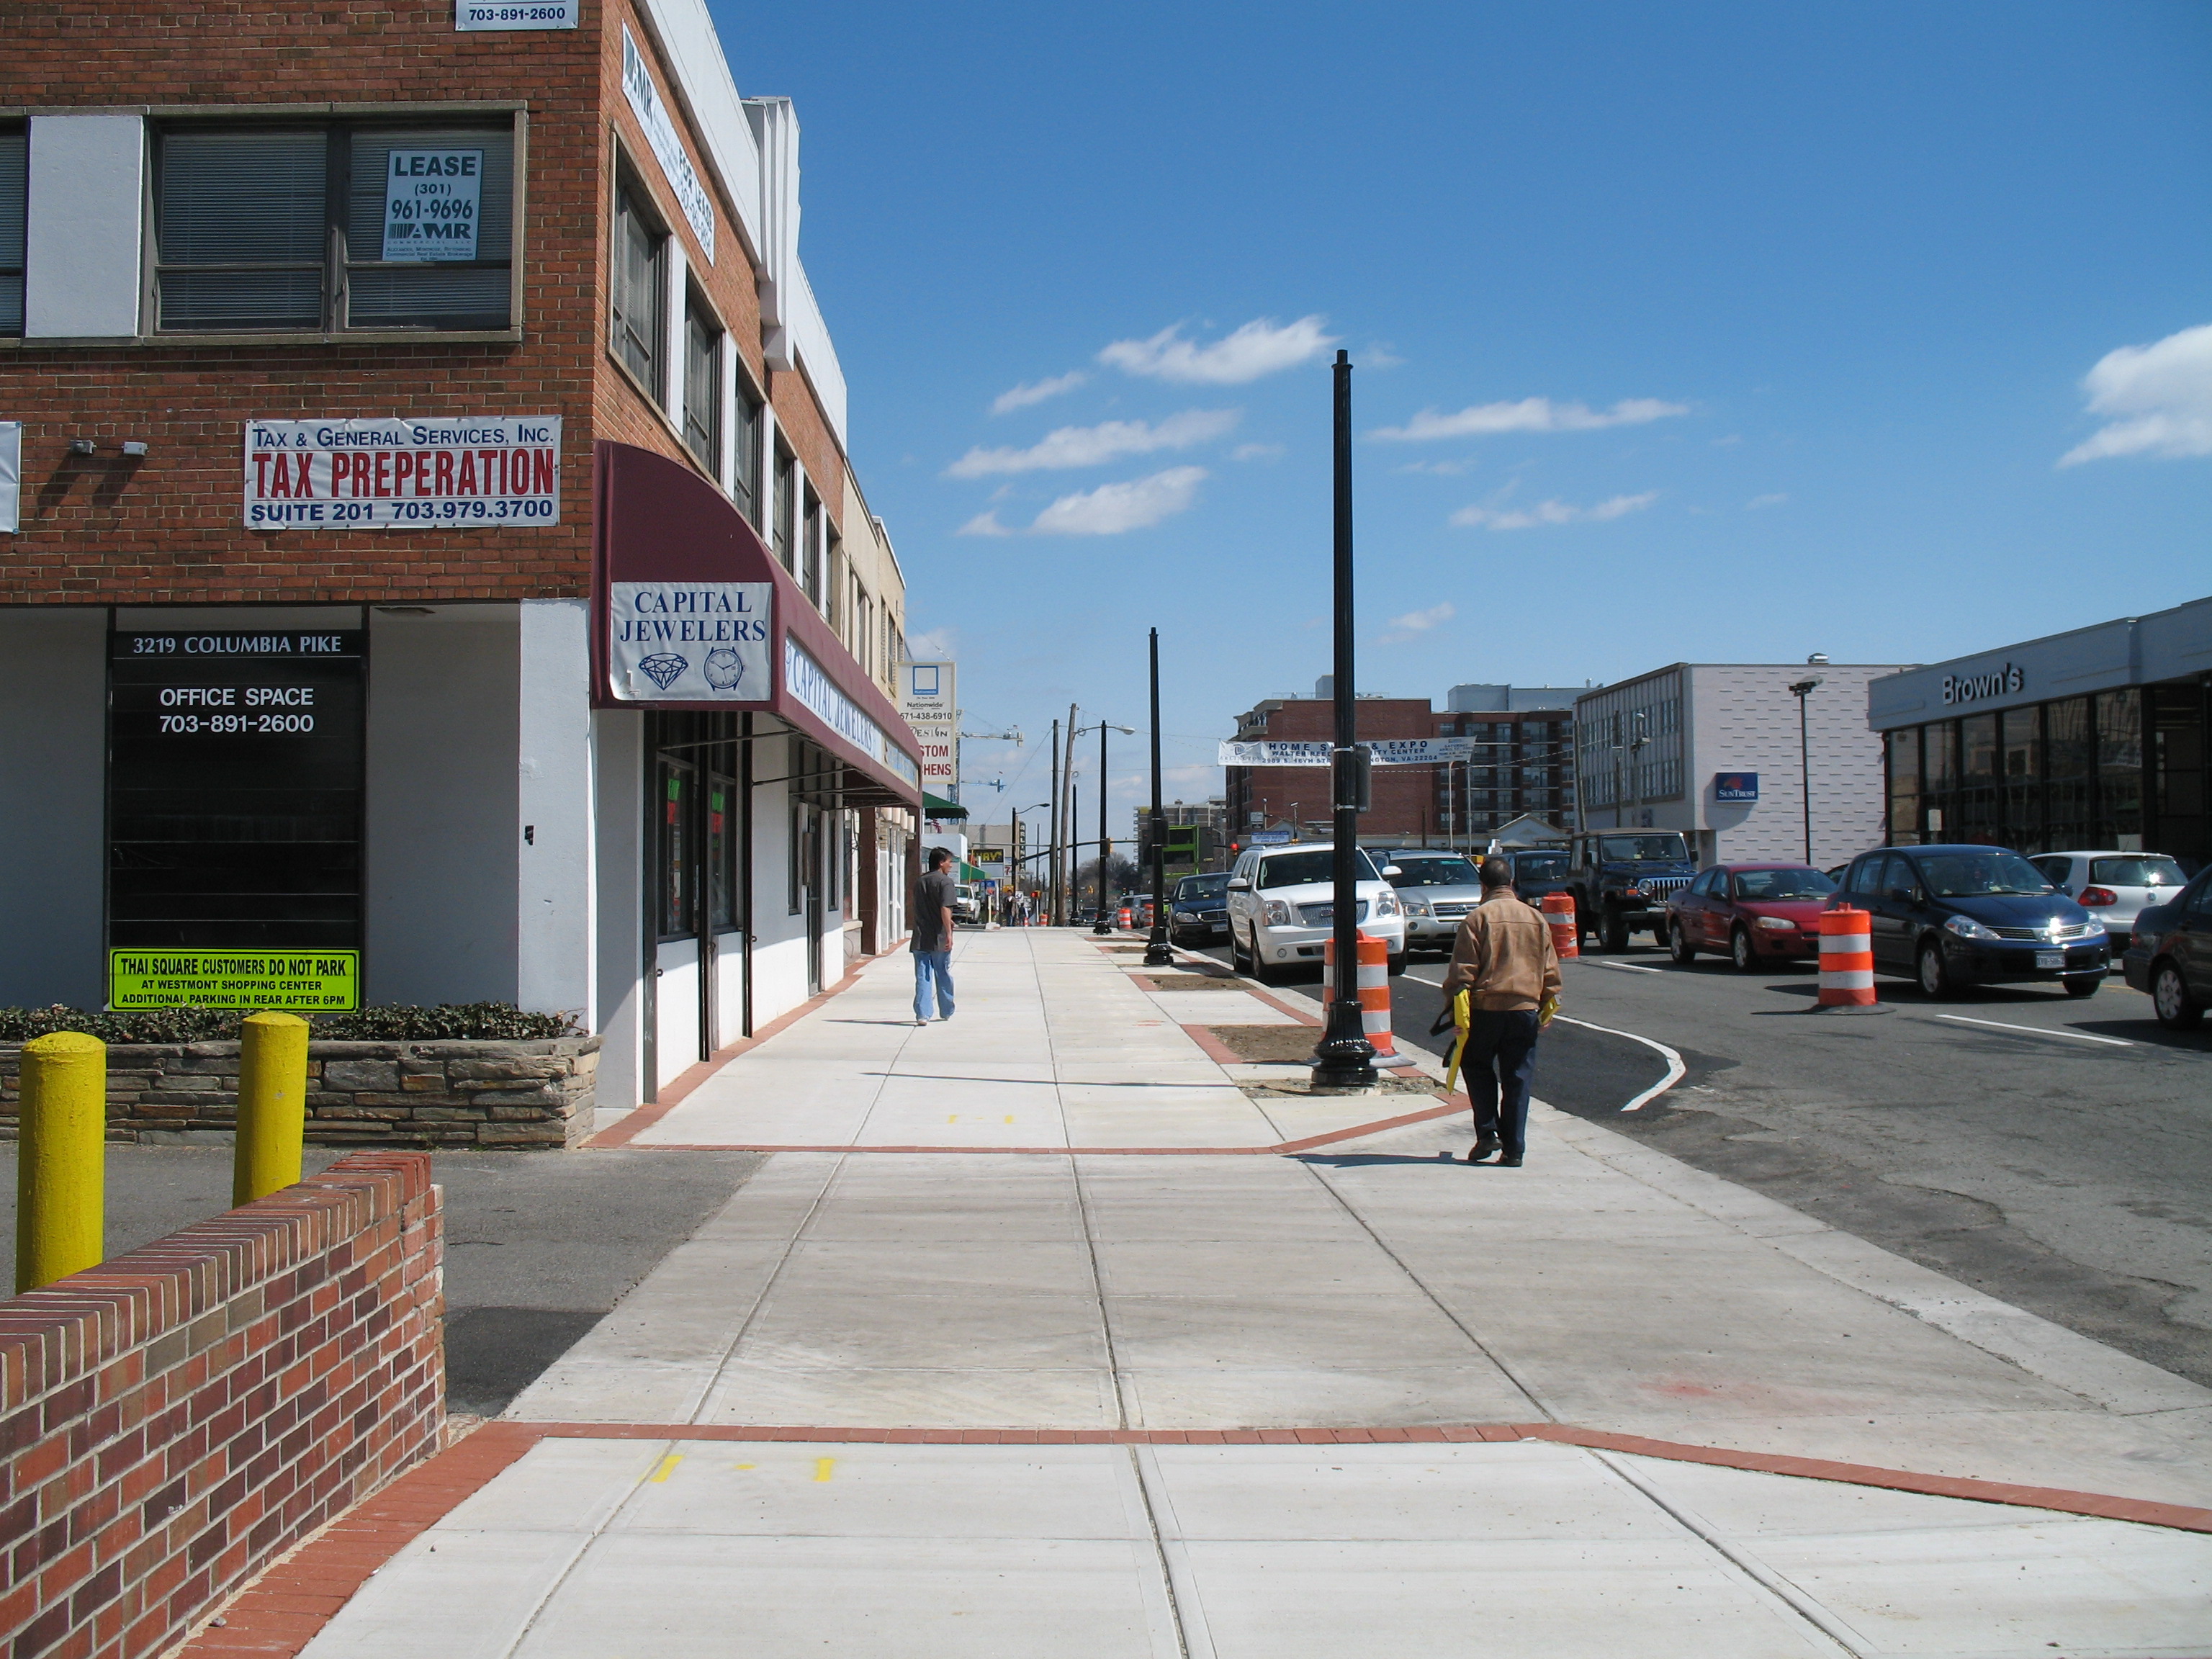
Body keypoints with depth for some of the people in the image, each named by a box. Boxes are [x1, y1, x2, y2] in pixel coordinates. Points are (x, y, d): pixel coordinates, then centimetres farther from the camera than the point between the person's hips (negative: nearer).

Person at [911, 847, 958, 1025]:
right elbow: (945, 909, -19)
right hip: (938, 938, -5)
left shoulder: (919, 882, 15)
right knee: (943, 976, 10)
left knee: (922, 977, 2)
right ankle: (946, 1012, 22)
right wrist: (949, 933, -20)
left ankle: (922, 1014, -7)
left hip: (920, 938, 5)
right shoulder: (945, 881, -7)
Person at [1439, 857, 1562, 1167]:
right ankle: (1513, 1150, 7)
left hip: (1486, 1007, -3)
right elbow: (1550, 970, 11)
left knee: (1477, 1066, 16)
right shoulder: (1536, 918, 7)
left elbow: (1462, 971, -9)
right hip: (1526, 1009, 3)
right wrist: (1547, 1005, 19)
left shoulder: (1478, 917, -6)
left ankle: (1487, 1134, 5)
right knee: (1517, 1079, 7)